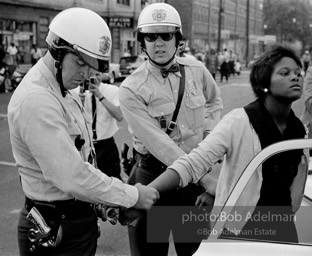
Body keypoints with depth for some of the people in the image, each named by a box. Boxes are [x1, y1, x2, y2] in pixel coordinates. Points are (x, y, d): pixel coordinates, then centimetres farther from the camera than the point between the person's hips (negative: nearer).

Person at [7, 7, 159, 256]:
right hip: (56, 230, -9)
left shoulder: (65, 92, 8)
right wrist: (132, 196, -18)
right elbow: (72, 176, -27)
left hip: (80, 217, 9)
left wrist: (103, 202, 8)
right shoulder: (36, 100, -24)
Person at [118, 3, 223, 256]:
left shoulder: (197, 70, 0)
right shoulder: (132, 89, -15)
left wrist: (208, 134, 4)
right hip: (153, 175, -3)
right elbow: (157, 142, -23)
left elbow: (214, 102, 21)